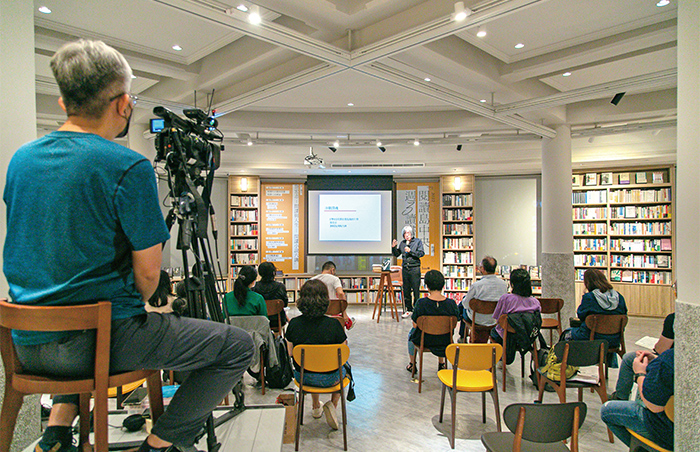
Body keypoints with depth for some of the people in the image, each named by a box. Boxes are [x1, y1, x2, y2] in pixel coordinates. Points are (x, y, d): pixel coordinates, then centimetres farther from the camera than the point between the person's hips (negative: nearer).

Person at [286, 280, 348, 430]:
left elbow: (290, 353, -2)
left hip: (303, 376, 3)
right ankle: (332, 405, 14)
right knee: (344, 366, 32)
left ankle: (316, 407, 49)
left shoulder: (294, 324, -16)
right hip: (329, 378, -3)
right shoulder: (333, 324, -23)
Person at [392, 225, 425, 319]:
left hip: (415, 268, -4)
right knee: (406, 290, 8)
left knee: (416, 290, -3)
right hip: (405, 268, 4)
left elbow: (421, 253, -8)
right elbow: (396, 254, 17)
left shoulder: (418, 241, 2)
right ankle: (408, 310, 17)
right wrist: (394, 247, 0)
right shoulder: (402, 243, 12)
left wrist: (410, 251, -16)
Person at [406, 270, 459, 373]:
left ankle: (412, 364, 45)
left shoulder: (421, 303, -25)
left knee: (411, 332, 34)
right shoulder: (451, 303, -19)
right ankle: (441, 364, 47)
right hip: (445, 341, 2)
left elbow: (415, 325, -14)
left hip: (424, 341, -2)